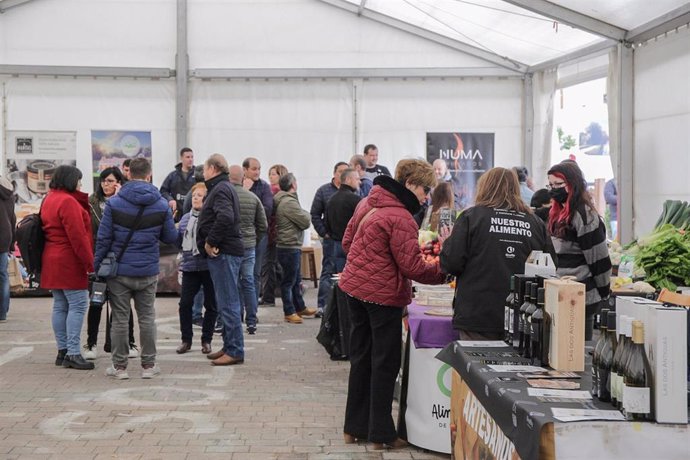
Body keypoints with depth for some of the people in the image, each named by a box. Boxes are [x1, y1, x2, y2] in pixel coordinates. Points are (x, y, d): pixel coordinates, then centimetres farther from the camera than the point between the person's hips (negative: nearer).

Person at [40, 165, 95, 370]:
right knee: (78, 305, -7)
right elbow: (77, 236, -20)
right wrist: (90, 262, -17)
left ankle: (63, 351, 15)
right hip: (69, 263, -10)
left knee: (60, 306, 12)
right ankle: (73, 353, -10)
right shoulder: (68, 201, -16)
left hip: (52, 261, 10)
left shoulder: (49, 199, 15)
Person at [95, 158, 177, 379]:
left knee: (120, 319, 6)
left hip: (119, 271, -1)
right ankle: (148, 365, 15)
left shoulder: (114, 203, -8)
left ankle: (120, 366, 11)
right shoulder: (161, 205, -3)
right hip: (148, 272, 1)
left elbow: (103, 238, -7)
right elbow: (171, 238, 5)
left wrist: (97, 266, 2)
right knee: (147, 318, 11)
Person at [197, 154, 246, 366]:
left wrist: (210, 242, -21)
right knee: (226, 302, 15)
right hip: (225, 252, 11)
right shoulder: (224, 187, 20)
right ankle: (229, 346, 22)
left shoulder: (221, 189, -12)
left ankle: (235, 351, -6)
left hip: (224, 253, -11)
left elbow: (225, 217, -29)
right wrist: (210, 243, 12)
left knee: (228, 303, -8)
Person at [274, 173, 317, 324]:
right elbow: (305, 222, -17)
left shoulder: (282, 200, 13)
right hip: (289, 247, -11)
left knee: (296, 279, 19)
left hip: (292, 246, 11)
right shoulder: (289, 202, -21)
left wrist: (303, 215, -1)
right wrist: (306, 214, 1)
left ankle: (300, 308, 30)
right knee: (289, 280, -2)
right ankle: (289, 312, 6)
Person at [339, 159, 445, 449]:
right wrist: (444, 273, -10)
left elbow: (347, 242, 16)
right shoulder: (401, 218, -20)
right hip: (383, 295, -8)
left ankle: (355, 427, 23)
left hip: (353, 287, 8)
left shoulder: (367, 203, 7)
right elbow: (412, 268, -19)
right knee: (385, 365, 3)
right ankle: (381, 434, 10)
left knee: (360, 358, 16)